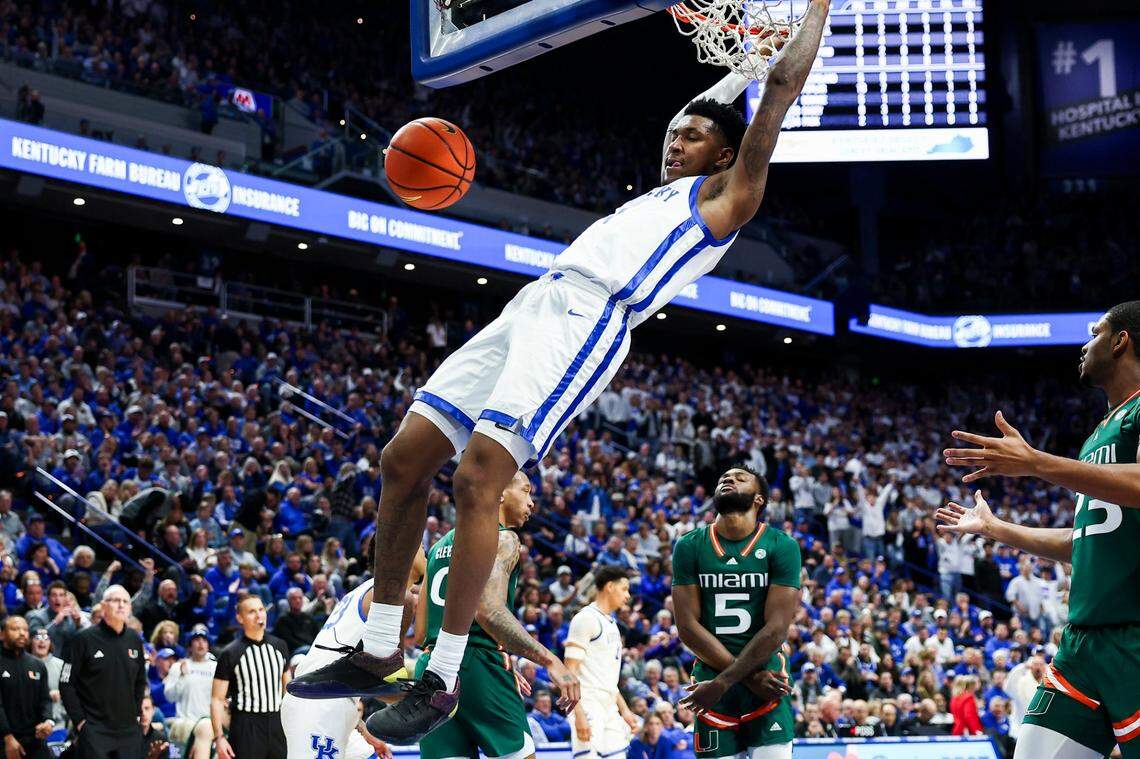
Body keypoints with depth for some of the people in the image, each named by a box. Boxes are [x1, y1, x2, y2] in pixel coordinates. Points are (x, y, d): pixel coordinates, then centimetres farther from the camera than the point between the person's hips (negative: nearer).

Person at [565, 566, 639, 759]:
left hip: (609, 707, 9)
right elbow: (570, 670, -14)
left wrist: (624, 710, 20)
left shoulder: (611, 624, 20)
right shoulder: (586, 618, -8)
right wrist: (579, 715, -21)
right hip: (588, 705, -9)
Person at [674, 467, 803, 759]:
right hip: (710, 675, 2)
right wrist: (748, 677, -11)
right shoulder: (689, 547, 4)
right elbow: (688, 626, -3)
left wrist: (722, 682, -15)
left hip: (766, 674, -2)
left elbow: (776, 629, -9)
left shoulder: (782, 547, -2)